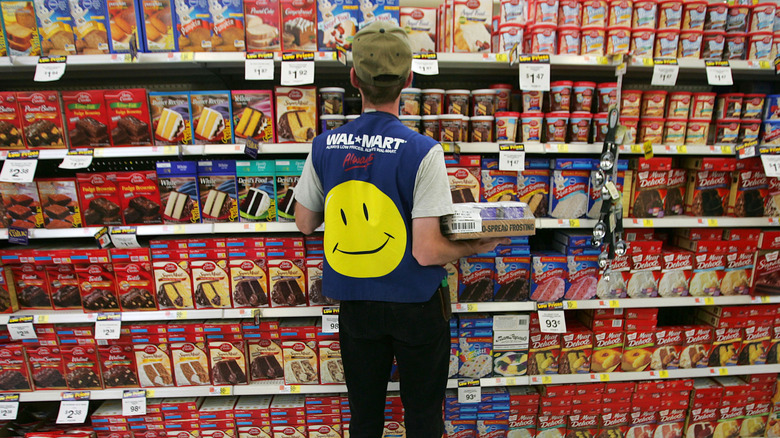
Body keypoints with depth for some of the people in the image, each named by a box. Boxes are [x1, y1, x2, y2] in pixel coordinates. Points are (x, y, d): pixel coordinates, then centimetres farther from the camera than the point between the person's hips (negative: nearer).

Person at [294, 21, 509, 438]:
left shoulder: (325, 145, -8)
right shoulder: (423, 152, -20)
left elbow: (305, 222, 4)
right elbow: (427, 252, -22)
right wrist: (476, 246, -4)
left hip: (355, 303, 4)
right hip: (415, 304, -3)